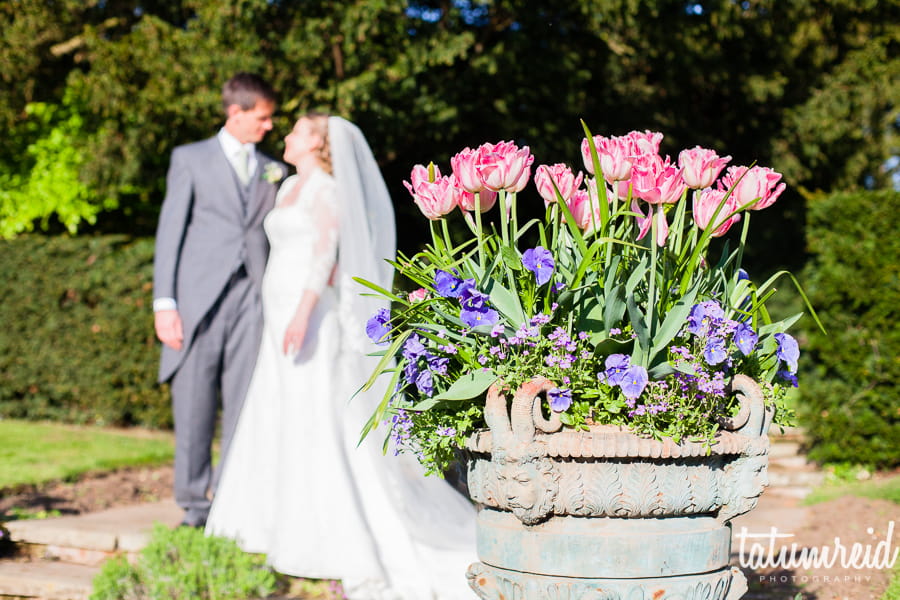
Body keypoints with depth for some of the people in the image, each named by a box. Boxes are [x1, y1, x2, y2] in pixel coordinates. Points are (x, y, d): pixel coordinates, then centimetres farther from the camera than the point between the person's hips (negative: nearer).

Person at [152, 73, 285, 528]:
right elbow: (169, 232, 2)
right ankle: (194, 504, 9)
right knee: (193, 406, -1)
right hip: (199, 299, -2)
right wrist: (164, 303, -6)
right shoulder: (191, 159, 8)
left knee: (245, 406, -1)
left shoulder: (273, 171, 17)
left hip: (251, 299, 2)